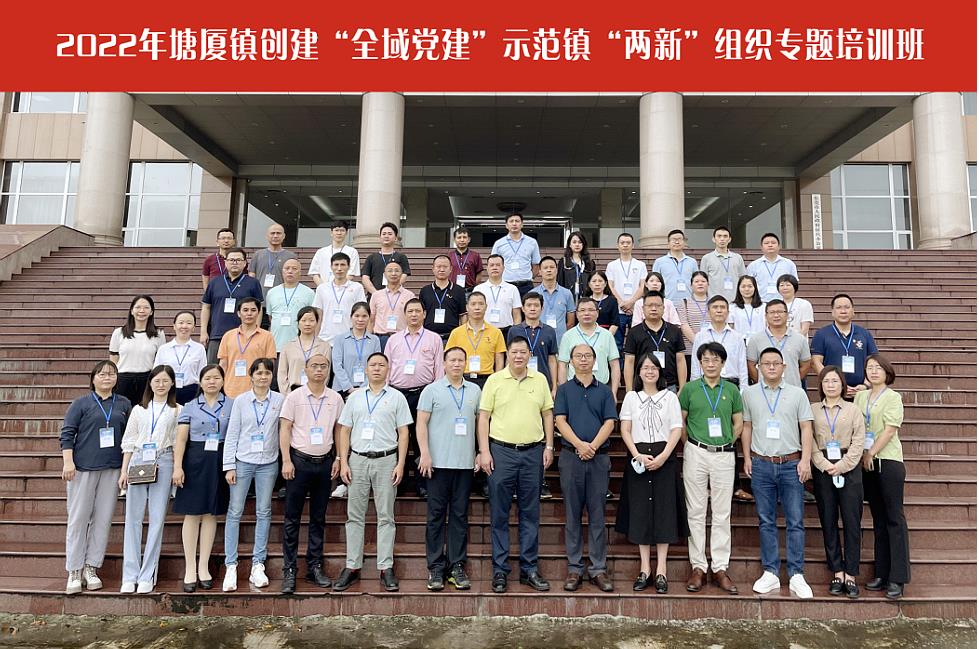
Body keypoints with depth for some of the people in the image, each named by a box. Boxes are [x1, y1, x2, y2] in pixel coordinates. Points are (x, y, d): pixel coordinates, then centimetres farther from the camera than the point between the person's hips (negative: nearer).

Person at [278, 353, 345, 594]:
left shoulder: (335, 399, 6)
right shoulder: (294, 397, -2)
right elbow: (285, 430, -3)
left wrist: (339, 459, 5)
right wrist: (286, 461, -10)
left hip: (325, 463, 3)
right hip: (299, 461, -3)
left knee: (318, 518, 10)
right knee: (292, 518, 1)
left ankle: (315, 567, 19)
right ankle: (289, 570, 9)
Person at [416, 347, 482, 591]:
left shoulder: (475, 391, 11)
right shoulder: (432, 390, 2)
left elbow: (480, 422, 14)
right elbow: (421, 423, -2)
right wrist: (425, 453, -10)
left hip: (465, 463, 3)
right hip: (438, 461, -3)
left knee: (460, 515, 7)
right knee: (436, 514, 3)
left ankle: (457, 566, 16)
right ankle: (435, 567, 11)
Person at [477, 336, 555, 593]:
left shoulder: (540, 380, 8)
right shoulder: (494, 380, 1)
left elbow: (548, 414, 12)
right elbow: (483, 417, 0)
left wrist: (549, 447, 6)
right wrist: (484, 451, -6)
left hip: (532, 452, 2)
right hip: (501, 451, -2)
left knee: (530, 514, 8)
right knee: (499, 514, 3)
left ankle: (529, 569, 19)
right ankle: (500, 570, 13)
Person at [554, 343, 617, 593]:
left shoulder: (604, 391, 10)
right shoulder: (564, 389, 8)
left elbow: (609, 422, 0)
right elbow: (560, 421, -3)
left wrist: (593, 446, -14)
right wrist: (580, 445, -17)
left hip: (599, 458, 1)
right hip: (571, 457, 0)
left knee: (598, 515, 4)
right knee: (572, 515, 5)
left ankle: (598, 569, 11)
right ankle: (574, 568, 12)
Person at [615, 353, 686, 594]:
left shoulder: (670, 397, 7)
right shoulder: (631, 397, 8)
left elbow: (677, 430, 0)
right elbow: (625, 430, 3)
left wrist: (663, 456, -13)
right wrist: (638, 456, -11)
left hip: (665, 458, 0)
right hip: (638, 458, 1)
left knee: (664, 510, -1)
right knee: (640, 510, 1)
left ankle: (661, 571, 6)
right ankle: (645, 569, 10)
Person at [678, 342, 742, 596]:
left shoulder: (731, 390, 7)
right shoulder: (689, 388, 2)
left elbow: (738, 423, 13)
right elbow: (680, 421, 6)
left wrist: (728, 442, 4)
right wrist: (691, 444, 2)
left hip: (724, 455, 1)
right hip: (696, 453, -1)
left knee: (722, 514, 5)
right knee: (696, 512, 3)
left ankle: (720, 568, 13)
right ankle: (698, 567, 11)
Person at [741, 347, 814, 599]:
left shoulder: (797, 393, 5)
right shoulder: (749, 394, 7)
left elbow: (806, 428, 3)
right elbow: (746, 427, 11)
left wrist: (806, 460, -5)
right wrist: (747, 458, 5)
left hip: (791, 464, -1)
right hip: (761, 465, 1)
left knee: (795, 522, 1)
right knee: (766, 522, 7)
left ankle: (796, 576, 8)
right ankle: (770, 573, 14)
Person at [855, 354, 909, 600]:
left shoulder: (893, 397, -2)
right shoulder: (860, 396, 12)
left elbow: (890, 430, -9)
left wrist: (870, 454, -10)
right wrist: (861, 455, -2)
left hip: (888, 461, -5)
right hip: (866, 462, 5)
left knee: (894, 517, -4)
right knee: (878, 519, 10)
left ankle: (897, 579, -1)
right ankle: (881, 574, 15)